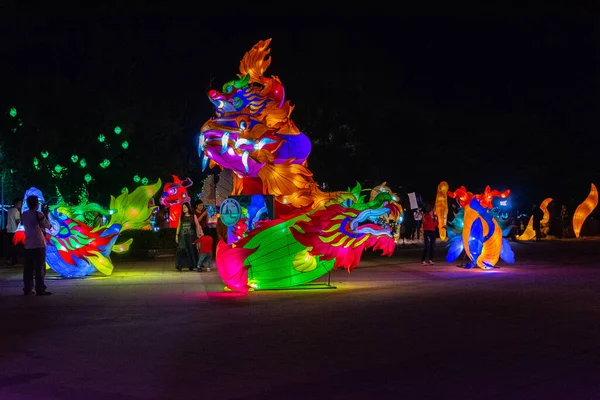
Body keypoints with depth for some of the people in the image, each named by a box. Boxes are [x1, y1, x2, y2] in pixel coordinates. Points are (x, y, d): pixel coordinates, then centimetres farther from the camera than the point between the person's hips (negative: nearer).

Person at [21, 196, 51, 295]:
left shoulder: (23, 215, 9)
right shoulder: (38, 214, -12)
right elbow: (47, 226, -4)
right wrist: (46, 215, 8)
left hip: (28, 245, 7)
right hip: (39, 245, -6)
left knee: (28, 268, 9)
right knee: (40, 268, -4)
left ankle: (27, 289, 11)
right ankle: (40, 290, -5)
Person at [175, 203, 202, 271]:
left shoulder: (193, 216, 4)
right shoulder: (181, 217, 10)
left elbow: (197, 225, 3)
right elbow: (179, 226, 11)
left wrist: (199, 234, -5)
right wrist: (177, 235, 5)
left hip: (191, 236, -1)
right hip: (183, 236, 1)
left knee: (191, 249, -2)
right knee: (181, 250, -7)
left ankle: (191, 265, 5)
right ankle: (180, 265, -7)